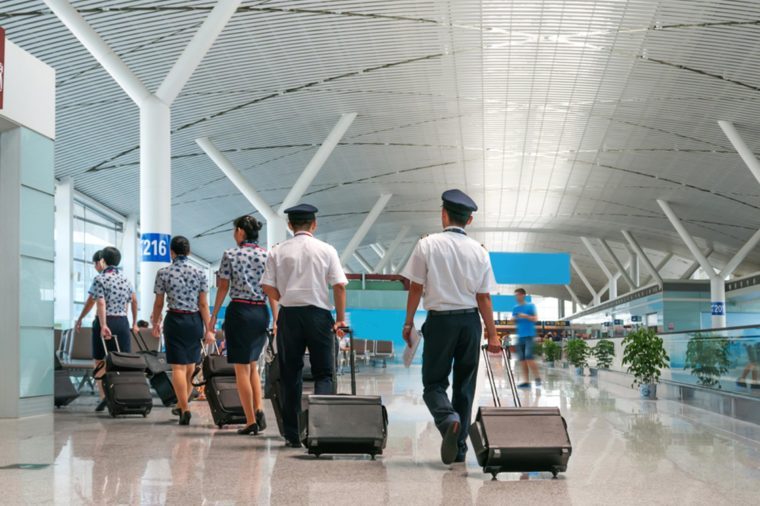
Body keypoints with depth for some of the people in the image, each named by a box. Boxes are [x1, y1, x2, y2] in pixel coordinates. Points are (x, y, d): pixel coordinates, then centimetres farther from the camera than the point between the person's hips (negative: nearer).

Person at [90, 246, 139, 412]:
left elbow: (100, 303, -16)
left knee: (100, 362, 6)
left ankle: (103, 396, -7)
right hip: (123, 322, 4)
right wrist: (134, 323, 27)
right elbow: (134, 301, 17)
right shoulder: (125, 279, 11)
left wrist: (103, 325, -23)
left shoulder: (100, 279, -5)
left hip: (106, 321, -4)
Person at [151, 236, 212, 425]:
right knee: (191, 364, 17)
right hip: (195, 320, 2)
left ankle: (184, 408, -9)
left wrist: (155, 324, 16)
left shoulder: (163, 273, -4)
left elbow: (159, 303, 2)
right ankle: (182, 404, 28)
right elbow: (203, 304, -3)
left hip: (175, 320, -2)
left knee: (178, 367, -2)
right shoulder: (199, 273, -1)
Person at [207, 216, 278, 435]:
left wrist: (213, 319, 2)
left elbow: (223, 288, -3)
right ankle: (259, 409, 0)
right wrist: (276, 320, 5)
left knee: (242, 368, 2)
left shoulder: (230, 255, -3)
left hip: (239, 311, -4)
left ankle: (251, 421, 1)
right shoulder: (267, 256, 5)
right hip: (261, 313, 4)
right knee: (252, 365, 19)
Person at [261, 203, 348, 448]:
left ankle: (292, 434, 8)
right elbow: (339, 285, -4)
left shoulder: (278, 251, 3)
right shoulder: (326, 250, 1)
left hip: (289, 315, 1)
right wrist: (340, 318, 1)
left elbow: (268, 287, -1)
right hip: (318, 313, -1)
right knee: (323, 373, 6)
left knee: (290, 375, 8)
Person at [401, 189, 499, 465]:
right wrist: (492, 334, 5)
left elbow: (416, 287, -4)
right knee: (464, 385, 12)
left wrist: (408, 322, 5)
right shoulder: (479, 251, 2)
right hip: (470, 321, 3)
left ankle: (448, 418, -25)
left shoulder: (428, 245, -4)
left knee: (434, 382, 6)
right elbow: (484, 297, 1)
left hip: (440, 319, -3)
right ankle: (459, 448, 15)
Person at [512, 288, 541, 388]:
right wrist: (514, 319, -6)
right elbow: (514, 322, 16)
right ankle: (526, 381, 5)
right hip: (520, 336, 5)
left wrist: (525, 316, -18)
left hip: (529, 335, -5)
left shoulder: (530, 306, 1)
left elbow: (535, 319, -4)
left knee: (528, 357, -15)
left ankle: (537, 378, -5)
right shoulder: (515, 308, 14)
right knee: (522, 359, 2)